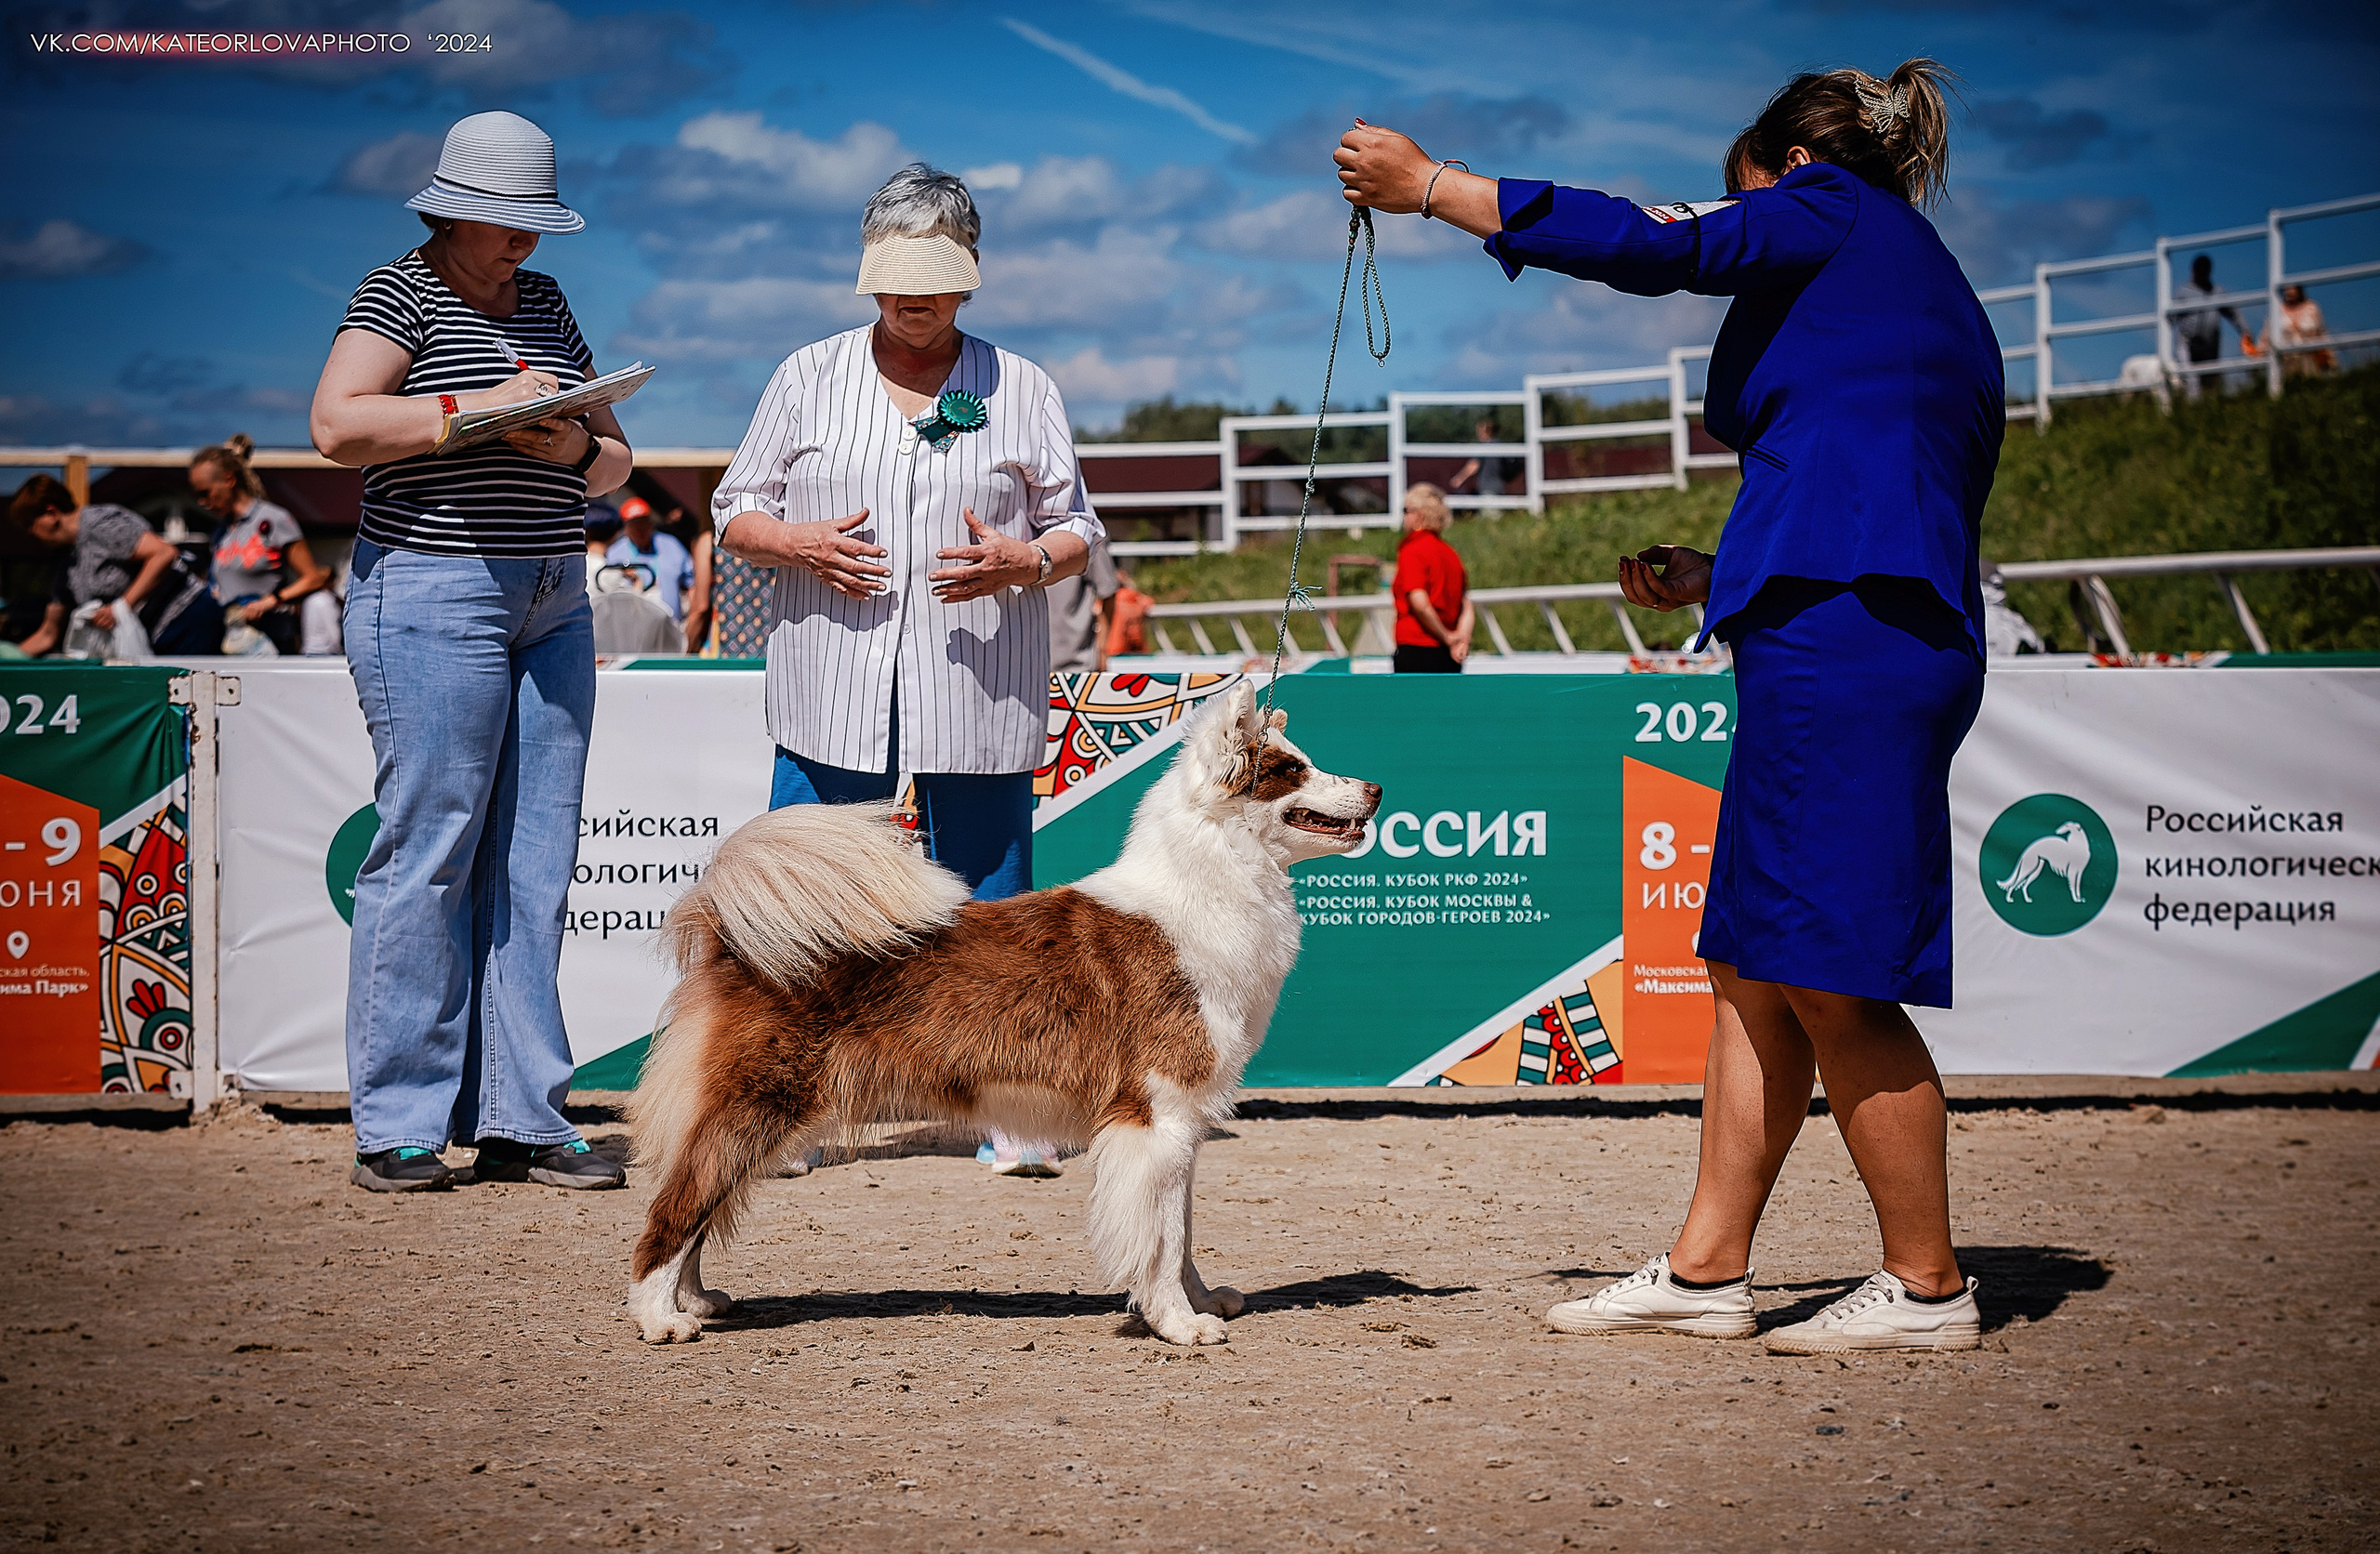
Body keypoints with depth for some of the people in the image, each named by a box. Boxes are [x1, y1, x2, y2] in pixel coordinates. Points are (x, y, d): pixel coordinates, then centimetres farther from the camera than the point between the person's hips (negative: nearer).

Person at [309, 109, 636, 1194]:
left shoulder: (545, 303, 18)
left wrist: (577, 447, -3)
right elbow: (337, 425, -17)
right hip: (431, 596, -7)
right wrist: (480, 407, -19)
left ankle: (519, 1120, 7)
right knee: (428, 853, -8)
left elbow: (614, 463, 20)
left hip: (552, 603, 7)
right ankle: (398, 1126, -2)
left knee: (533, 863, 4)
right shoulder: (402, 293, -2)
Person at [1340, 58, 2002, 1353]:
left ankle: (1927, 1286, -2)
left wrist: (1429, 187, 0)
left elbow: (1661, 248, -6)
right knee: (1751, 967, 10)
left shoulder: (1836, 209, 4)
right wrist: (1718, 581, 31)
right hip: (1912, 639, 10)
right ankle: (1706, 1270, 13)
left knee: (1828, 975, -7)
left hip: (1841, 641, -10)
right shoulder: (1937, 299, 28)